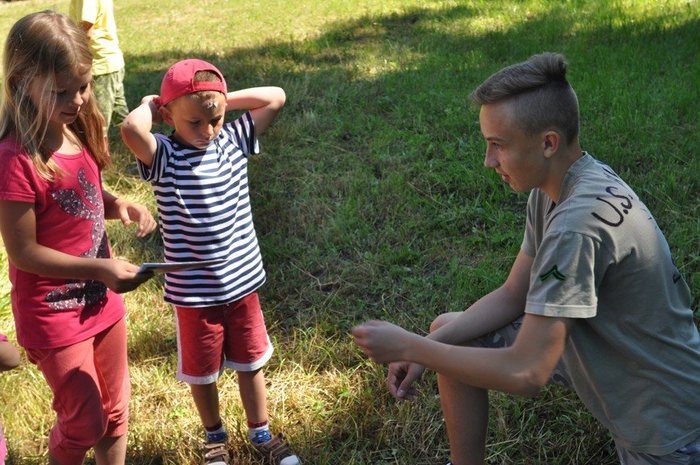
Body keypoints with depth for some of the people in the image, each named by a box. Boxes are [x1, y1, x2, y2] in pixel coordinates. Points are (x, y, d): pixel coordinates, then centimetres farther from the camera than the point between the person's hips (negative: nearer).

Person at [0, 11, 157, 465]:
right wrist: (99, 268, -22)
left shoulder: (79, 132, -1)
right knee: (85, 422, 9)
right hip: (54, 313, -7)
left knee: (115, 411, 20)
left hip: (102, 300, 7)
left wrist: (119, 205, -6)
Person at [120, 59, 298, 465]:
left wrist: (225, 99, -8)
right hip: (193, 292, -3)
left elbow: (276, 97, -3)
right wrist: (150, 105, -17)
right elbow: (131, 129, -37)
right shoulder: (163, 157, -16)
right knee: (201, 371, 17)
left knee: (251, 363, 19)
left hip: (242, 281, 3)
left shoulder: (234, 141, -3)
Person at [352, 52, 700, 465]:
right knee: (448, 332, 3)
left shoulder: (577, 223, -33)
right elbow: (513, 296, 2)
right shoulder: (554, 184, -5)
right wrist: (422, 349, -9)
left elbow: (524, 374, -32)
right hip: (599, 342, 8)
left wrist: (407, 346, -22)